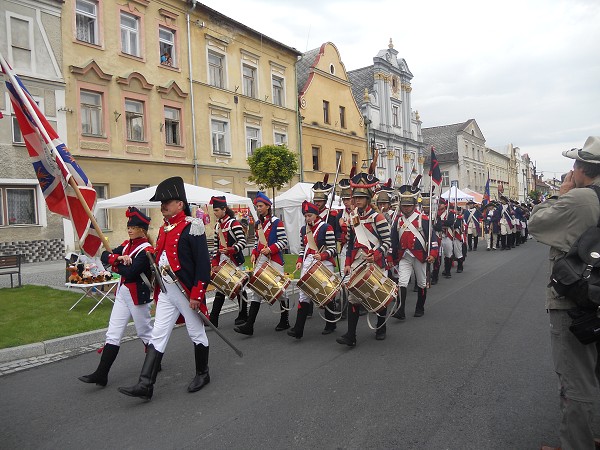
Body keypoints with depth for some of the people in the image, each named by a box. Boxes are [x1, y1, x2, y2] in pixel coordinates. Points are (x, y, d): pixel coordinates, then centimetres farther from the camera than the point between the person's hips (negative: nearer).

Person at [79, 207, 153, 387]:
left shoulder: (146, 249, -16)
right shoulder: (127, 244, 9)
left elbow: (130, 273, -24)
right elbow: (104, 256, 1)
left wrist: (116, 264, -7)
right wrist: (119, 258, -17)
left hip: (139, 295, -7)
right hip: (122, 293, 8)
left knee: (145, 333, 9)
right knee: (113, 334, 6)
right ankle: (101, 374, 9)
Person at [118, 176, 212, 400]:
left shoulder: (192, 226, -14)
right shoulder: (164, 229, 10)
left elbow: (203, 263, -18)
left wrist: (197, 295, -19)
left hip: (187, 291, -7)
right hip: (166, 291, 8)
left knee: (196, 334, 10)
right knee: (157, 336, 6)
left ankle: (202, 374, 29)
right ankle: (145, 384, 10)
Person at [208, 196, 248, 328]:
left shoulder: (234, 223, -11)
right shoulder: (217, 226, 12)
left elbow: (243, 242, -17)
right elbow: (216, 246, 15)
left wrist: (230, 250, -29)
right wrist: (215, 263, 8)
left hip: (235, 260, -7)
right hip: (222, 261, 7)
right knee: (220, 289, 5)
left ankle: (243, 316, 21)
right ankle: (213, 319, 6)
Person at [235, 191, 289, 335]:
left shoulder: (276, 222, -7)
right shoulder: (257, 224, 13)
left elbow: (283, 242, -10)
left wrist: (270, 249, -21)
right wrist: (254, 254, 4)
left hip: (275, 260, -6)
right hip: (261, 260, 6)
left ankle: (285, 321, 22)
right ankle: (249, 325, -1)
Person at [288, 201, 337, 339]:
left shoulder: (326, 228, -6)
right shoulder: (304, 229, 12)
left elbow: (332, 249, -8)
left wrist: (322, 256, -25)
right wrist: (300, 261, 2)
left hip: (324, 263, -5)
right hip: (308, 264, 5)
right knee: (303, 295, -2)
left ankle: (330, 325, 26)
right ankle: (298, 329, -2)